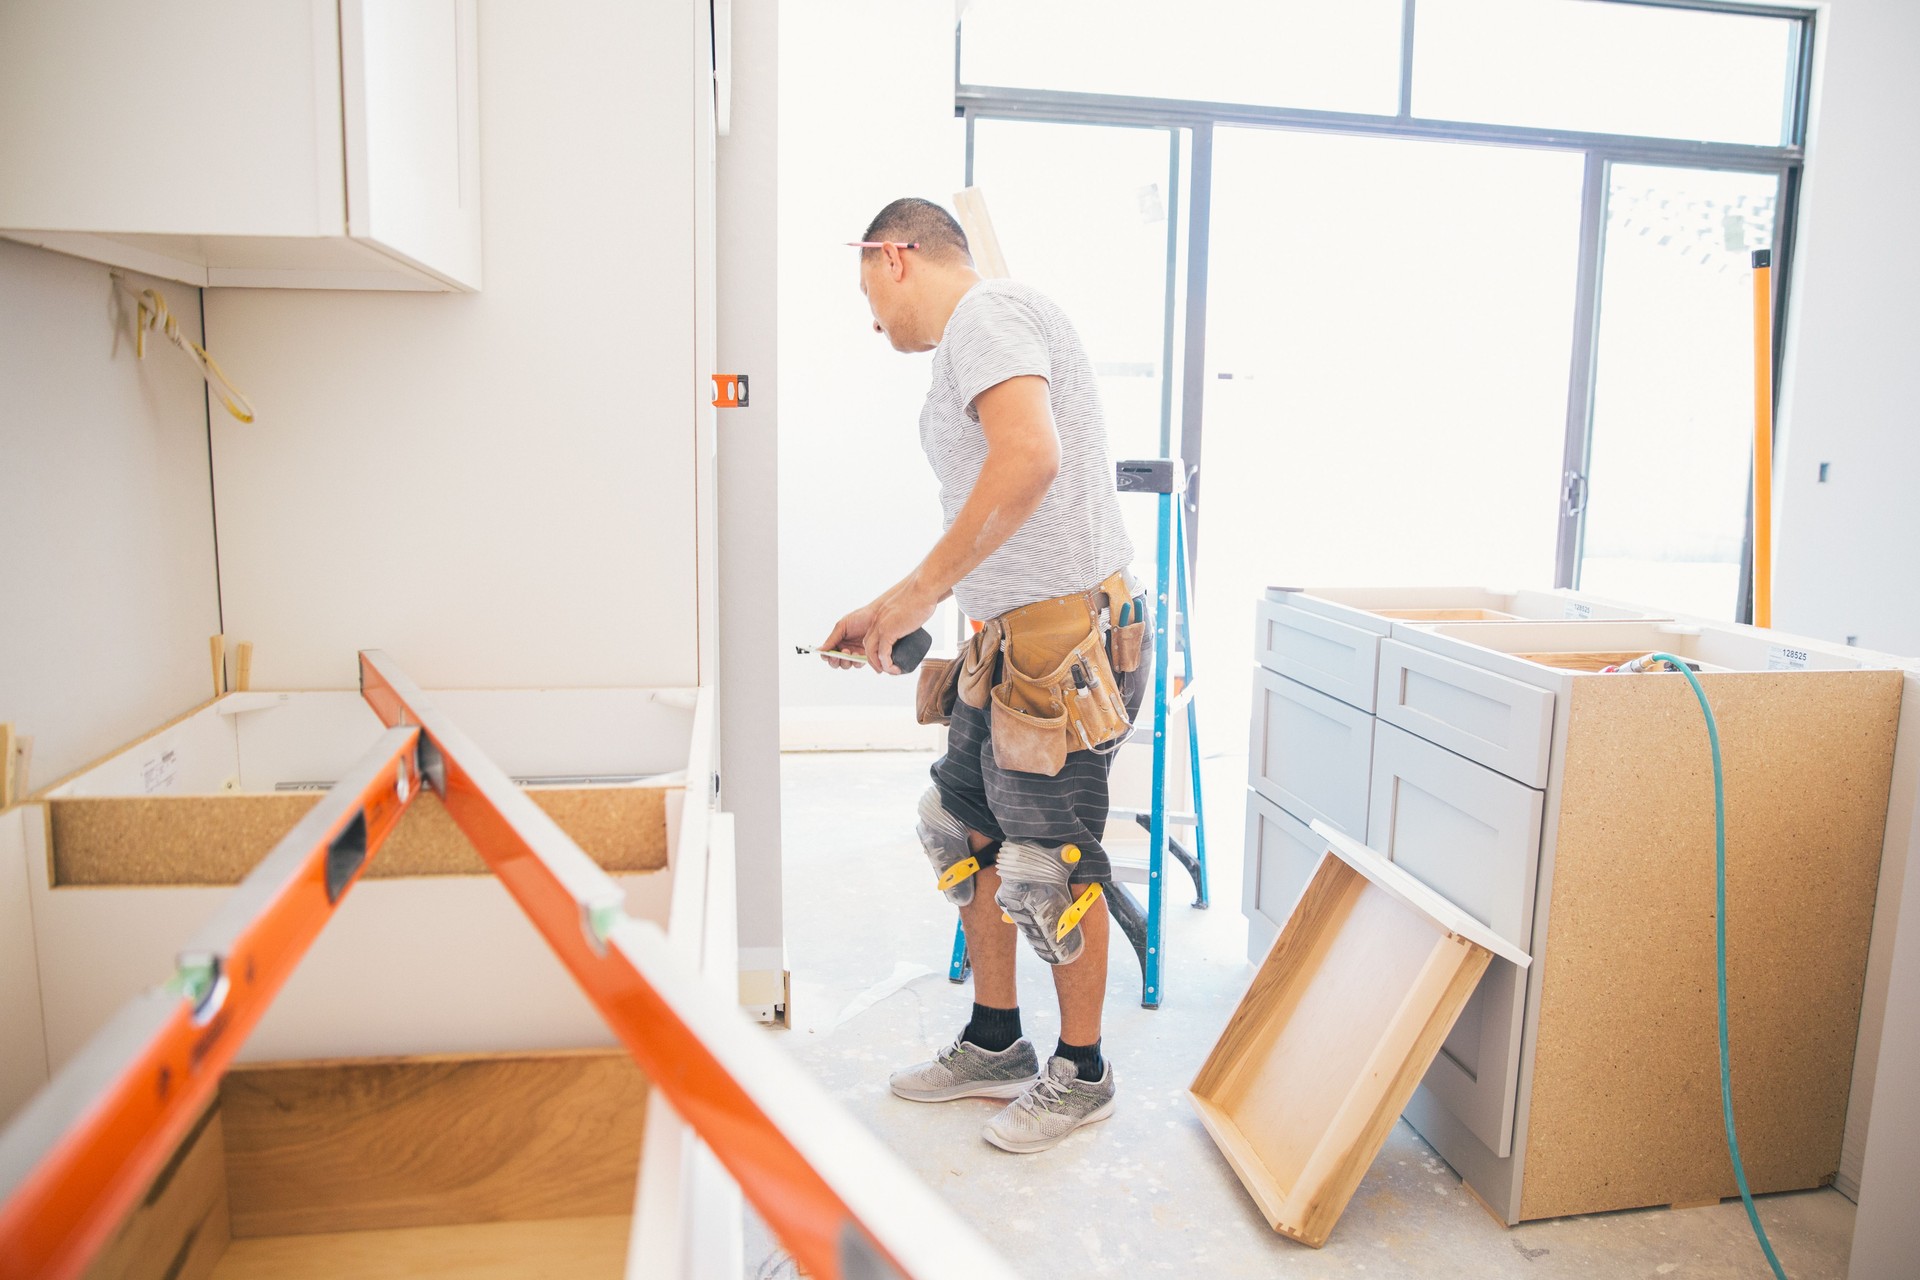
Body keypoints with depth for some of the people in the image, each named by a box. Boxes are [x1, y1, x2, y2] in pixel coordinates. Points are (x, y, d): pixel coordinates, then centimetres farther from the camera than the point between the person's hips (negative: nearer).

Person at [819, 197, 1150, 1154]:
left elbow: (1030, 458, -29)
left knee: (1052, 862, 1)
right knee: (968, 833, 16)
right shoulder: (970, 340, 21)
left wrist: (917, 592, -23)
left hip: (1062, 632, -10)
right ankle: (995, 1045, 32)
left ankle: (1081, 1073, 21)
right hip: (1009, 638, 10)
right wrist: (899, 610, 20)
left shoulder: (986, 313, -11)